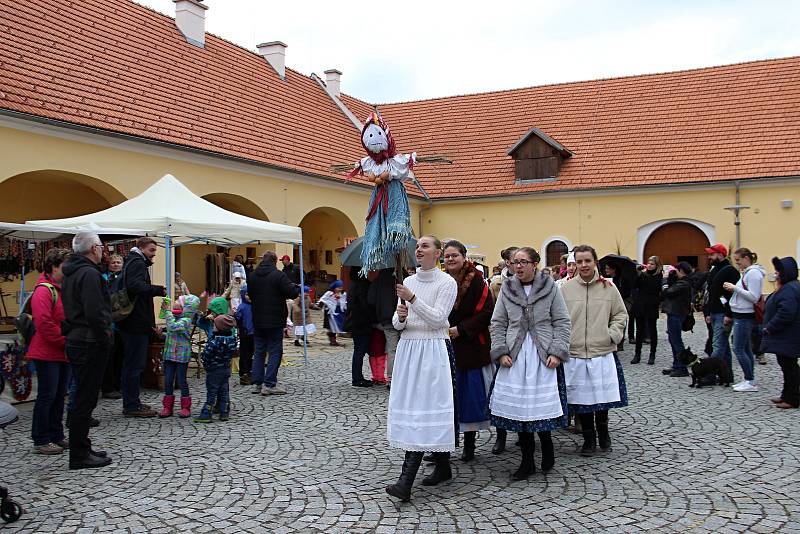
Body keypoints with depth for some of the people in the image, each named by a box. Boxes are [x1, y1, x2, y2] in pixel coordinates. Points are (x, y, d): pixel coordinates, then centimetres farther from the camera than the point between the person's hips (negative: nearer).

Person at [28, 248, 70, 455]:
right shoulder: (44, 290, -14)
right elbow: (44, 324, -22)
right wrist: (67, 341, -18)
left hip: (63, 352, 9)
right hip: (47, 353, -9)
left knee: (59, 395, 13)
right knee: (47, 395, -3)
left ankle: (56, 436, 23)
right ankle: (41, 441, 5)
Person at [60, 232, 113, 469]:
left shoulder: (70, 273, 15)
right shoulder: (89, 273, -17)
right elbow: (94, 312, -25)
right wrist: (105, 334, -14)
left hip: (75, 341, 10)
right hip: (90, 343, -10)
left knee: (83, 398, 17)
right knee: (85, 399, -3)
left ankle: (81, 449, 26)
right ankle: (79, 455, 3)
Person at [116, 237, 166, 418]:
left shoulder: (132, 263, 22)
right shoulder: (137, 263, -10)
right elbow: (136, 286, -29)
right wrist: (159, 290, -31)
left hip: (131, 322, 11)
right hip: (137, 323, -11)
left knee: (131, 363, 16)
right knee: (135, 364, -6)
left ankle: (131, 403, 24)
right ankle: (132, 406, -1)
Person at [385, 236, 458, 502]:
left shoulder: (447, 282, -4)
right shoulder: (408, 282, 14)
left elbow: (438, 318, -13)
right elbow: (397, 323, 14)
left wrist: (413, 299, -21)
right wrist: (400, 317, -9)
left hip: (433, 350, -7)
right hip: (408, 348, 7)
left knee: (423, 409, -11)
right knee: (409, 407, 7)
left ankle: (406, 480, -15)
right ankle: (443, 467, 22)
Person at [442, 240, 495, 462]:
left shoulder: (476, 282, -6)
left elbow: (486, 312, -11)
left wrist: (460, 329, -14)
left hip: (471, 349, -3)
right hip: (445, 347, 3)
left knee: (471, 395, 3)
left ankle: (469, 445, 15)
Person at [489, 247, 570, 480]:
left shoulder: (550, 288, 2)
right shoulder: (507, 289, 8)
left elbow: (562, 322, 2)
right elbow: (498, 323, 9)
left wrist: (557, 351, -7)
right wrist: (501, 352, -2)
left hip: (543, 356, -2)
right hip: (515, 356, 2)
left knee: (543, 405, -5)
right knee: (518, 407, 1)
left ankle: (547, 451, 22)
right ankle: (527, 462, 14)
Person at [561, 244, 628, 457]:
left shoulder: (608, 288, 2)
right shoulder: (565, 289, 0)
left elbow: (621, 314, 10)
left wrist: (613, 334, -3)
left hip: (603, 353, 0)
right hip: (574, 354, 0)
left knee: (603, 397, 8)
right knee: (581, 399, 7)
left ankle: (603, 433, 31)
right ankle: (589, 439, 23)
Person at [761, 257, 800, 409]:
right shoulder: (787, 287, 14)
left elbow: (785, 313, -29)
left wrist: (769, 328, -19)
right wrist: (769, 327, 14)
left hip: (787, 338, -11)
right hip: (784, 337, 11)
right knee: (786, 365, 17)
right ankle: (787, 395, 26)